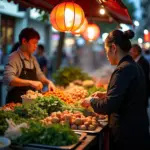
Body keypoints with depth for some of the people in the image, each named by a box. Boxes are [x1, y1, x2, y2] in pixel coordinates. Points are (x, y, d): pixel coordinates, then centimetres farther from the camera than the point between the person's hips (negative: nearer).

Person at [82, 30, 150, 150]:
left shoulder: (124, 69, -20)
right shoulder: (134, 66, 9)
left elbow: (109, 106, -24)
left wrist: (92, 101, -7)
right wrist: (106, 95, 17)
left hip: (127, 135, -9)